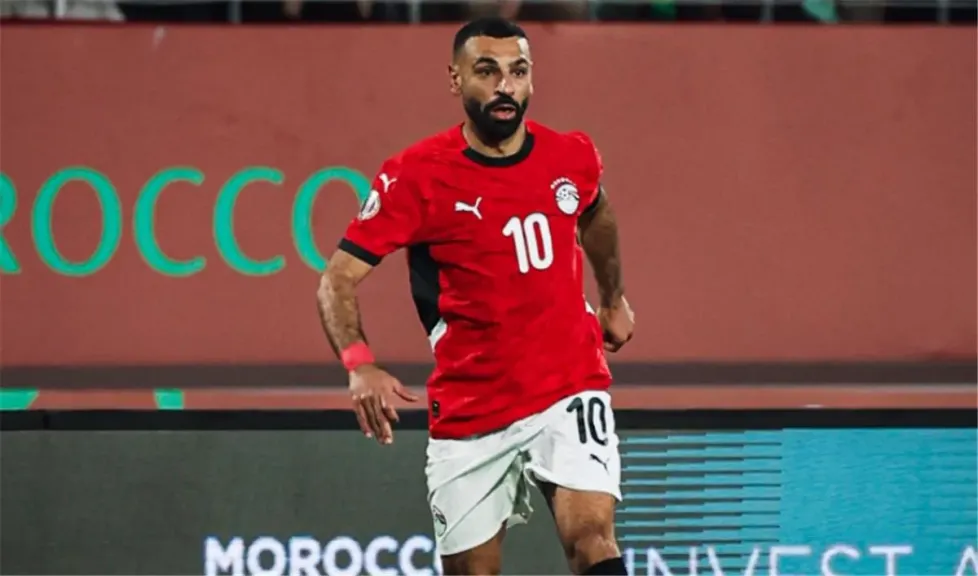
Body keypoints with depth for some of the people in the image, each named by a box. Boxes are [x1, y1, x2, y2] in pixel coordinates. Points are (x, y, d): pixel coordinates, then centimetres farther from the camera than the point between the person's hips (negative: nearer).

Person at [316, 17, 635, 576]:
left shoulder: (572, 157, 0)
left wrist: (615, 298, 35)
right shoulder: (416, 175, -10)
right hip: (468, 413, -1)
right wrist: (360, 366, -28)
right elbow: (339, 279, -11)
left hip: (569, 389, 1)